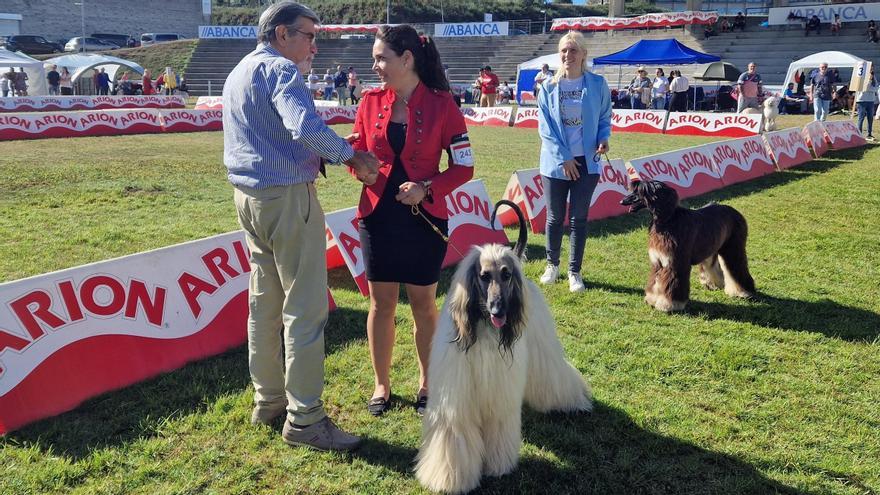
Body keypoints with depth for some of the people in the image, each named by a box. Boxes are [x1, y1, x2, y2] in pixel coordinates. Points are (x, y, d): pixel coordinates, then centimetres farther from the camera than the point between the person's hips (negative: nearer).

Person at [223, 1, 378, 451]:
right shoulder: (279, 69, -11)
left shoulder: (237, 73, 19)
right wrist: (351, 156, -16)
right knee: (305, 308, -6)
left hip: (248, 196, 10)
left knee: (264, 303, 15)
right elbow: (305, 128, -29)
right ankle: (304, 419, -1)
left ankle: (268, 400, 24)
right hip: (288, 198, -10)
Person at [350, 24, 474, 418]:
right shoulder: (371, 101, 1)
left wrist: (427, 189, -19)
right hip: (378, 216, 3)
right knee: (381, 302, 10)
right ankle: (381, 385, 25)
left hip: (424, 218, -2)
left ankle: (427, 383, 28)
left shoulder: (441, 104, -8)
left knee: (423, 303, 9)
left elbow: (464, 165, -6)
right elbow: (357, 155, 9)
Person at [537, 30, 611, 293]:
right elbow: (545, 126, -4)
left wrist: (603, 139, -11)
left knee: (579, 218, 5)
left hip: (586, 162, 0)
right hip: (556, 163, 0)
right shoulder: (549, 86, -2)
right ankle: (552, 265, 28)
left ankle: (574, 271, 17)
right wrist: (563, 157, -11)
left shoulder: (597, 84, -1)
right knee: (555, 217, 9)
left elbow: (605, 118, 9)